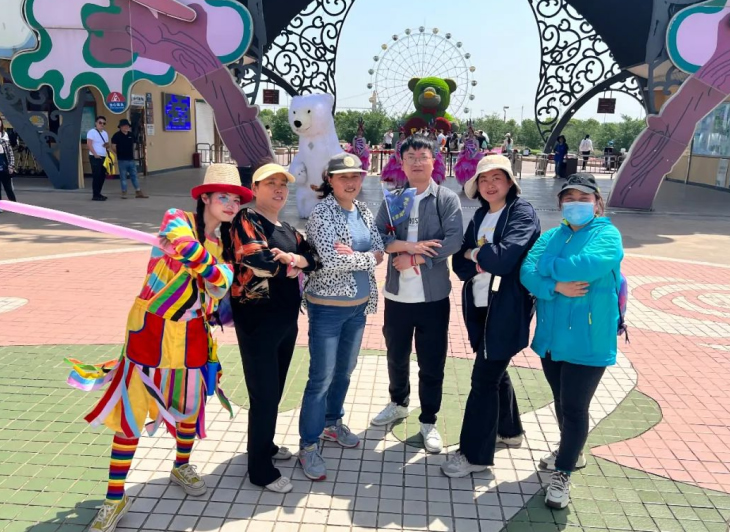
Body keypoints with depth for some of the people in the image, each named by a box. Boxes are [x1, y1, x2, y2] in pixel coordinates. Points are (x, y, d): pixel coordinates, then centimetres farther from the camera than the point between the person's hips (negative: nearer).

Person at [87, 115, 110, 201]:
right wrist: (95, 154, -20)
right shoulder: (92, 132, -5)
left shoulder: (105, 133, 18)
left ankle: (98, 193, 18)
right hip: (95, 157, -8)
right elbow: (89, 144, -13)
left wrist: (107, 145, -1)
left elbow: (107, 145, 23)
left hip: (103, 157, 8)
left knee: (102, 176, 9)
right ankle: (95, 195, -6)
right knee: (96, 176, -9)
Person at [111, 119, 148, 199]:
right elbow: (113, 147, -5)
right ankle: (124, 192, 9)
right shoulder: (116, 135, -8)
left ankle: (138, 192, 13)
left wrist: (132, 154, 13)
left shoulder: (131, 135, 8)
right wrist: (120, 153, 5)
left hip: (131, 159, 5)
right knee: (123, 177, 2)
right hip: (122, 160, -5)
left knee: (134, 176, 9)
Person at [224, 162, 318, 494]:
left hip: (286, 318, 8)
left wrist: (293, 259, -16)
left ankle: (264, 445, 40)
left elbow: (313, 257, 4)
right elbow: (259, 262, -26)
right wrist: (293, 263, -11)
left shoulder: (287, 229, 15)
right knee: (264, 393, 0)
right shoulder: (245, 221, -11)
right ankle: (260, 469, 16)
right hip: (257, 320, -8)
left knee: (275, 388, 19)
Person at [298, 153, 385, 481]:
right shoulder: (322, 214, -14)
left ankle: (332, 423, 40)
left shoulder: (364, 212, 7)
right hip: (328, 307, -7)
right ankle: (308, 445, 14)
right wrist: (367, 258, -13)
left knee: (345, 371, 19)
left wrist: (353, 255, -19)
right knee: (321, 378, -1)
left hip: (359, 304, 7)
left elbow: (380, 252, -1)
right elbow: (332, 261, -24)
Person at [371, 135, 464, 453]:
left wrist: (413, 259, -18)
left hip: (433, 296, -3)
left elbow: (454, 240, -15)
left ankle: (428, 421, 24)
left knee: (432, 363, 6)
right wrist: (409, 245, -20)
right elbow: (377, 236, -5)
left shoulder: (447, 199, -3)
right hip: (397, 295, 3)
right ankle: (398, 404, 42)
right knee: (396, 356, 19)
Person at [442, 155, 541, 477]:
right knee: (495, 371, 20)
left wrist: (474, 253, -8)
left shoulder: (523, 214, -10)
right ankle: (509, 430, 41)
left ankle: (475, 454, 8)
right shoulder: (480, 216, 11)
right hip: (480, 307, 7)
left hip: (506, 310, -7)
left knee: (484, 378, -4)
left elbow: (504, 257, -24)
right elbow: (460, 263, 6)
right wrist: (478, 262, -15)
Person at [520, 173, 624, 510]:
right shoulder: (551, 236, 8)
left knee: (574, 407, 2)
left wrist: (549, 266, -12)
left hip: (587, 341, -5)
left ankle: (562, 474, 19)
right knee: (561, 401, 20)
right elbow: (528, 271, -6)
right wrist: (555, 287, -23)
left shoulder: (607, 235, -7)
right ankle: (571, 452, 43)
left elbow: (589, 265, -27)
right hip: (551, 336, 6)